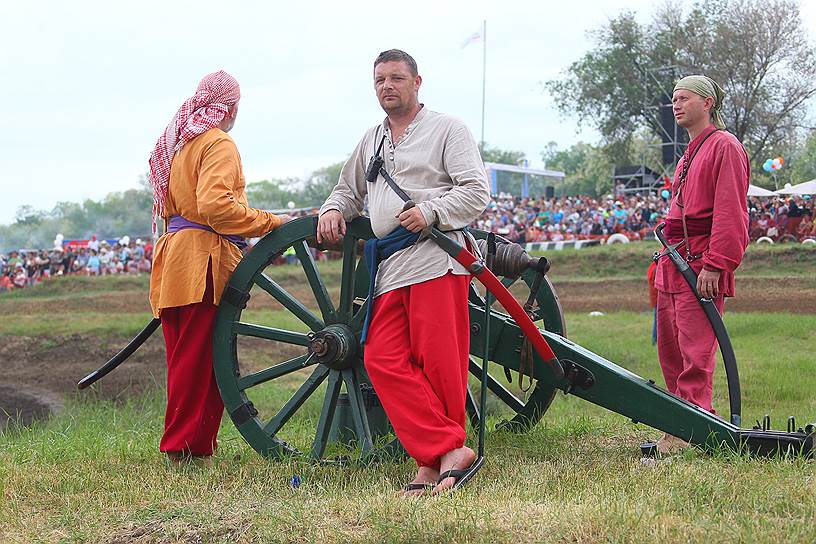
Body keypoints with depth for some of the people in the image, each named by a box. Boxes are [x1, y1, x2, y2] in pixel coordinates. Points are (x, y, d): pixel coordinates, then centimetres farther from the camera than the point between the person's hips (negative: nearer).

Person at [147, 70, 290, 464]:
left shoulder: (179, 141, 22)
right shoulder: (219, 143, -7)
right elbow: (215, 204, -22)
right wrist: (268, 222, -17)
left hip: (173, 253, 9)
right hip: (205, 261, -9)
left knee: (184, 357, 12)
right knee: (201, 359, -7)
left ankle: (179, 444, 16)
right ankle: (188, 446, -6)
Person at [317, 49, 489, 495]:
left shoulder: (447, 130, 5)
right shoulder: (371, 140, 25)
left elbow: (477, 192, -3)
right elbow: (349, 189, 36)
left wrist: (430, 211, -18)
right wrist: (332, 210, 14)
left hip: (437, 261, -6)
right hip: (389, 269, 6)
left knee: (439, 364, -8)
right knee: (383, 359, -9)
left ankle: (433, 461, 1)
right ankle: (449, 450, -11)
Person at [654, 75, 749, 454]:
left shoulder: (724, 146, -6)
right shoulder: (688, 154, 22)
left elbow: (730, 213, -14)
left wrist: (714, 265, -20)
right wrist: (667, 258, 16)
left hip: (702, 265, -10)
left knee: (695, 354, -10)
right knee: (670, 351, 11)